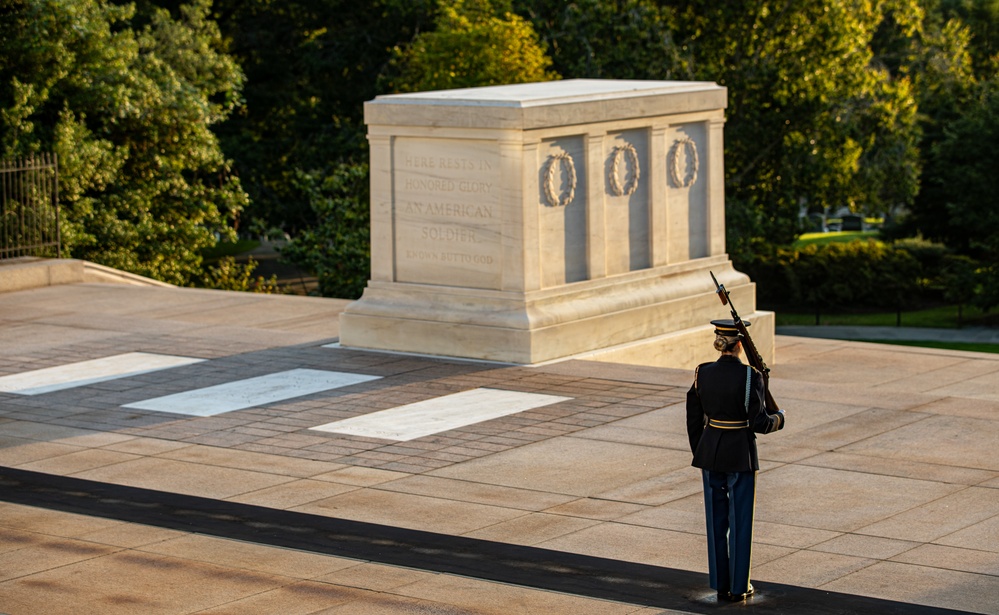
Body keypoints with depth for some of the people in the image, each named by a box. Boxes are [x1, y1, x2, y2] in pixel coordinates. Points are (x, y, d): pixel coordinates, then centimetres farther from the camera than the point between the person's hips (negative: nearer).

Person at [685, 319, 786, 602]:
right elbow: (759, 423, -15)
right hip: (740, 455, -4)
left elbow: (693, 419, 3)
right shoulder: (750, 377, -16)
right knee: (740, 521, 7)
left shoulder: (702, 374, -3)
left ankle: (721, 584, 18)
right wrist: (778, 419, 7)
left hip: (710, 451, 4)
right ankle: (738, 587, 12)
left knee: (716, 519, 13)